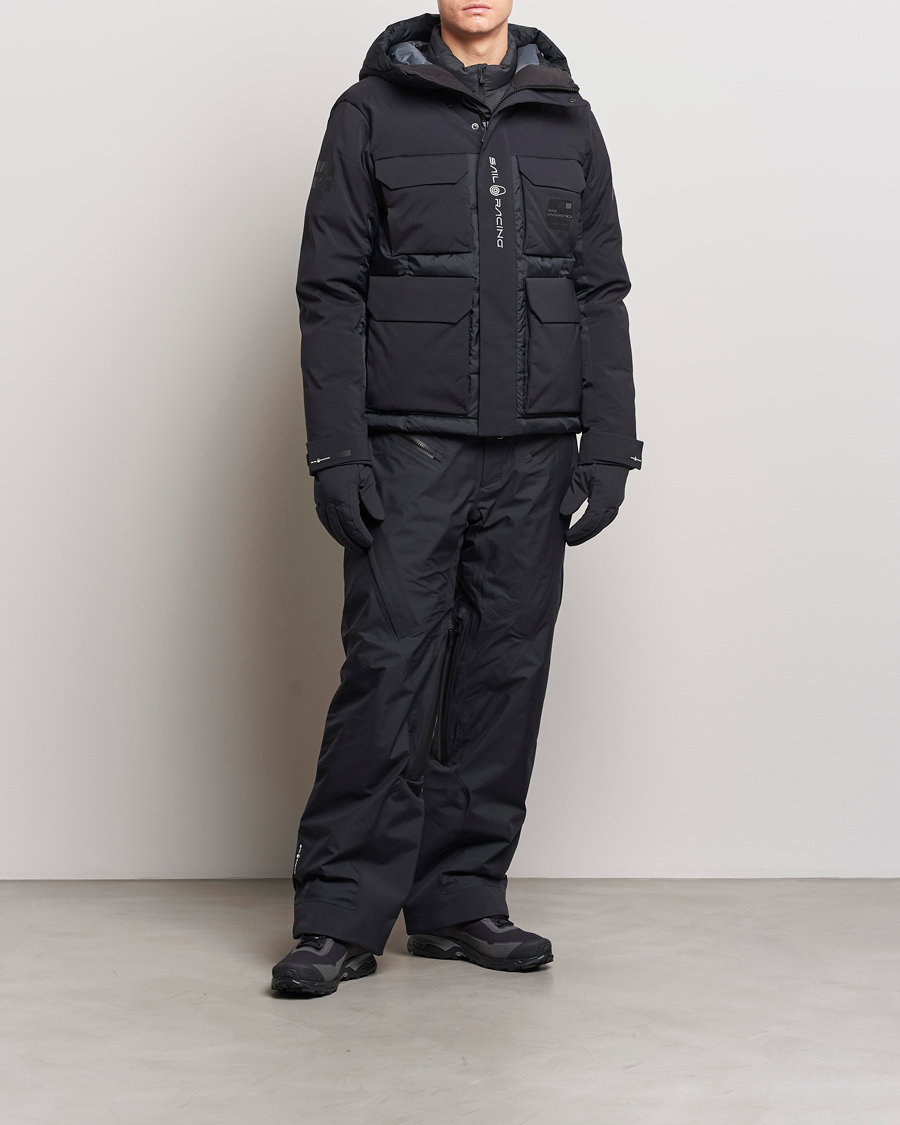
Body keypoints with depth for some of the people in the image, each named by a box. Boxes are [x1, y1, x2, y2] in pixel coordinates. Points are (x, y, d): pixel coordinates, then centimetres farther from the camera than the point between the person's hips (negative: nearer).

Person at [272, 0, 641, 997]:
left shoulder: (567, 119, 13)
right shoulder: (371, 113, 4)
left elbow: (601, 295, 12)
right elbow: (330, 290, -1)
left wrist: (608, 446, 3)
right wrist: (335, 451, -10)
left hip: (534, 455, 3)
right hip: (408, 447, -3)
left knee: (507, 670, 4)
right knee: (388, 665, -8)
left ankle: (461, 899, 14)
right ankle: (341, 916, -1)